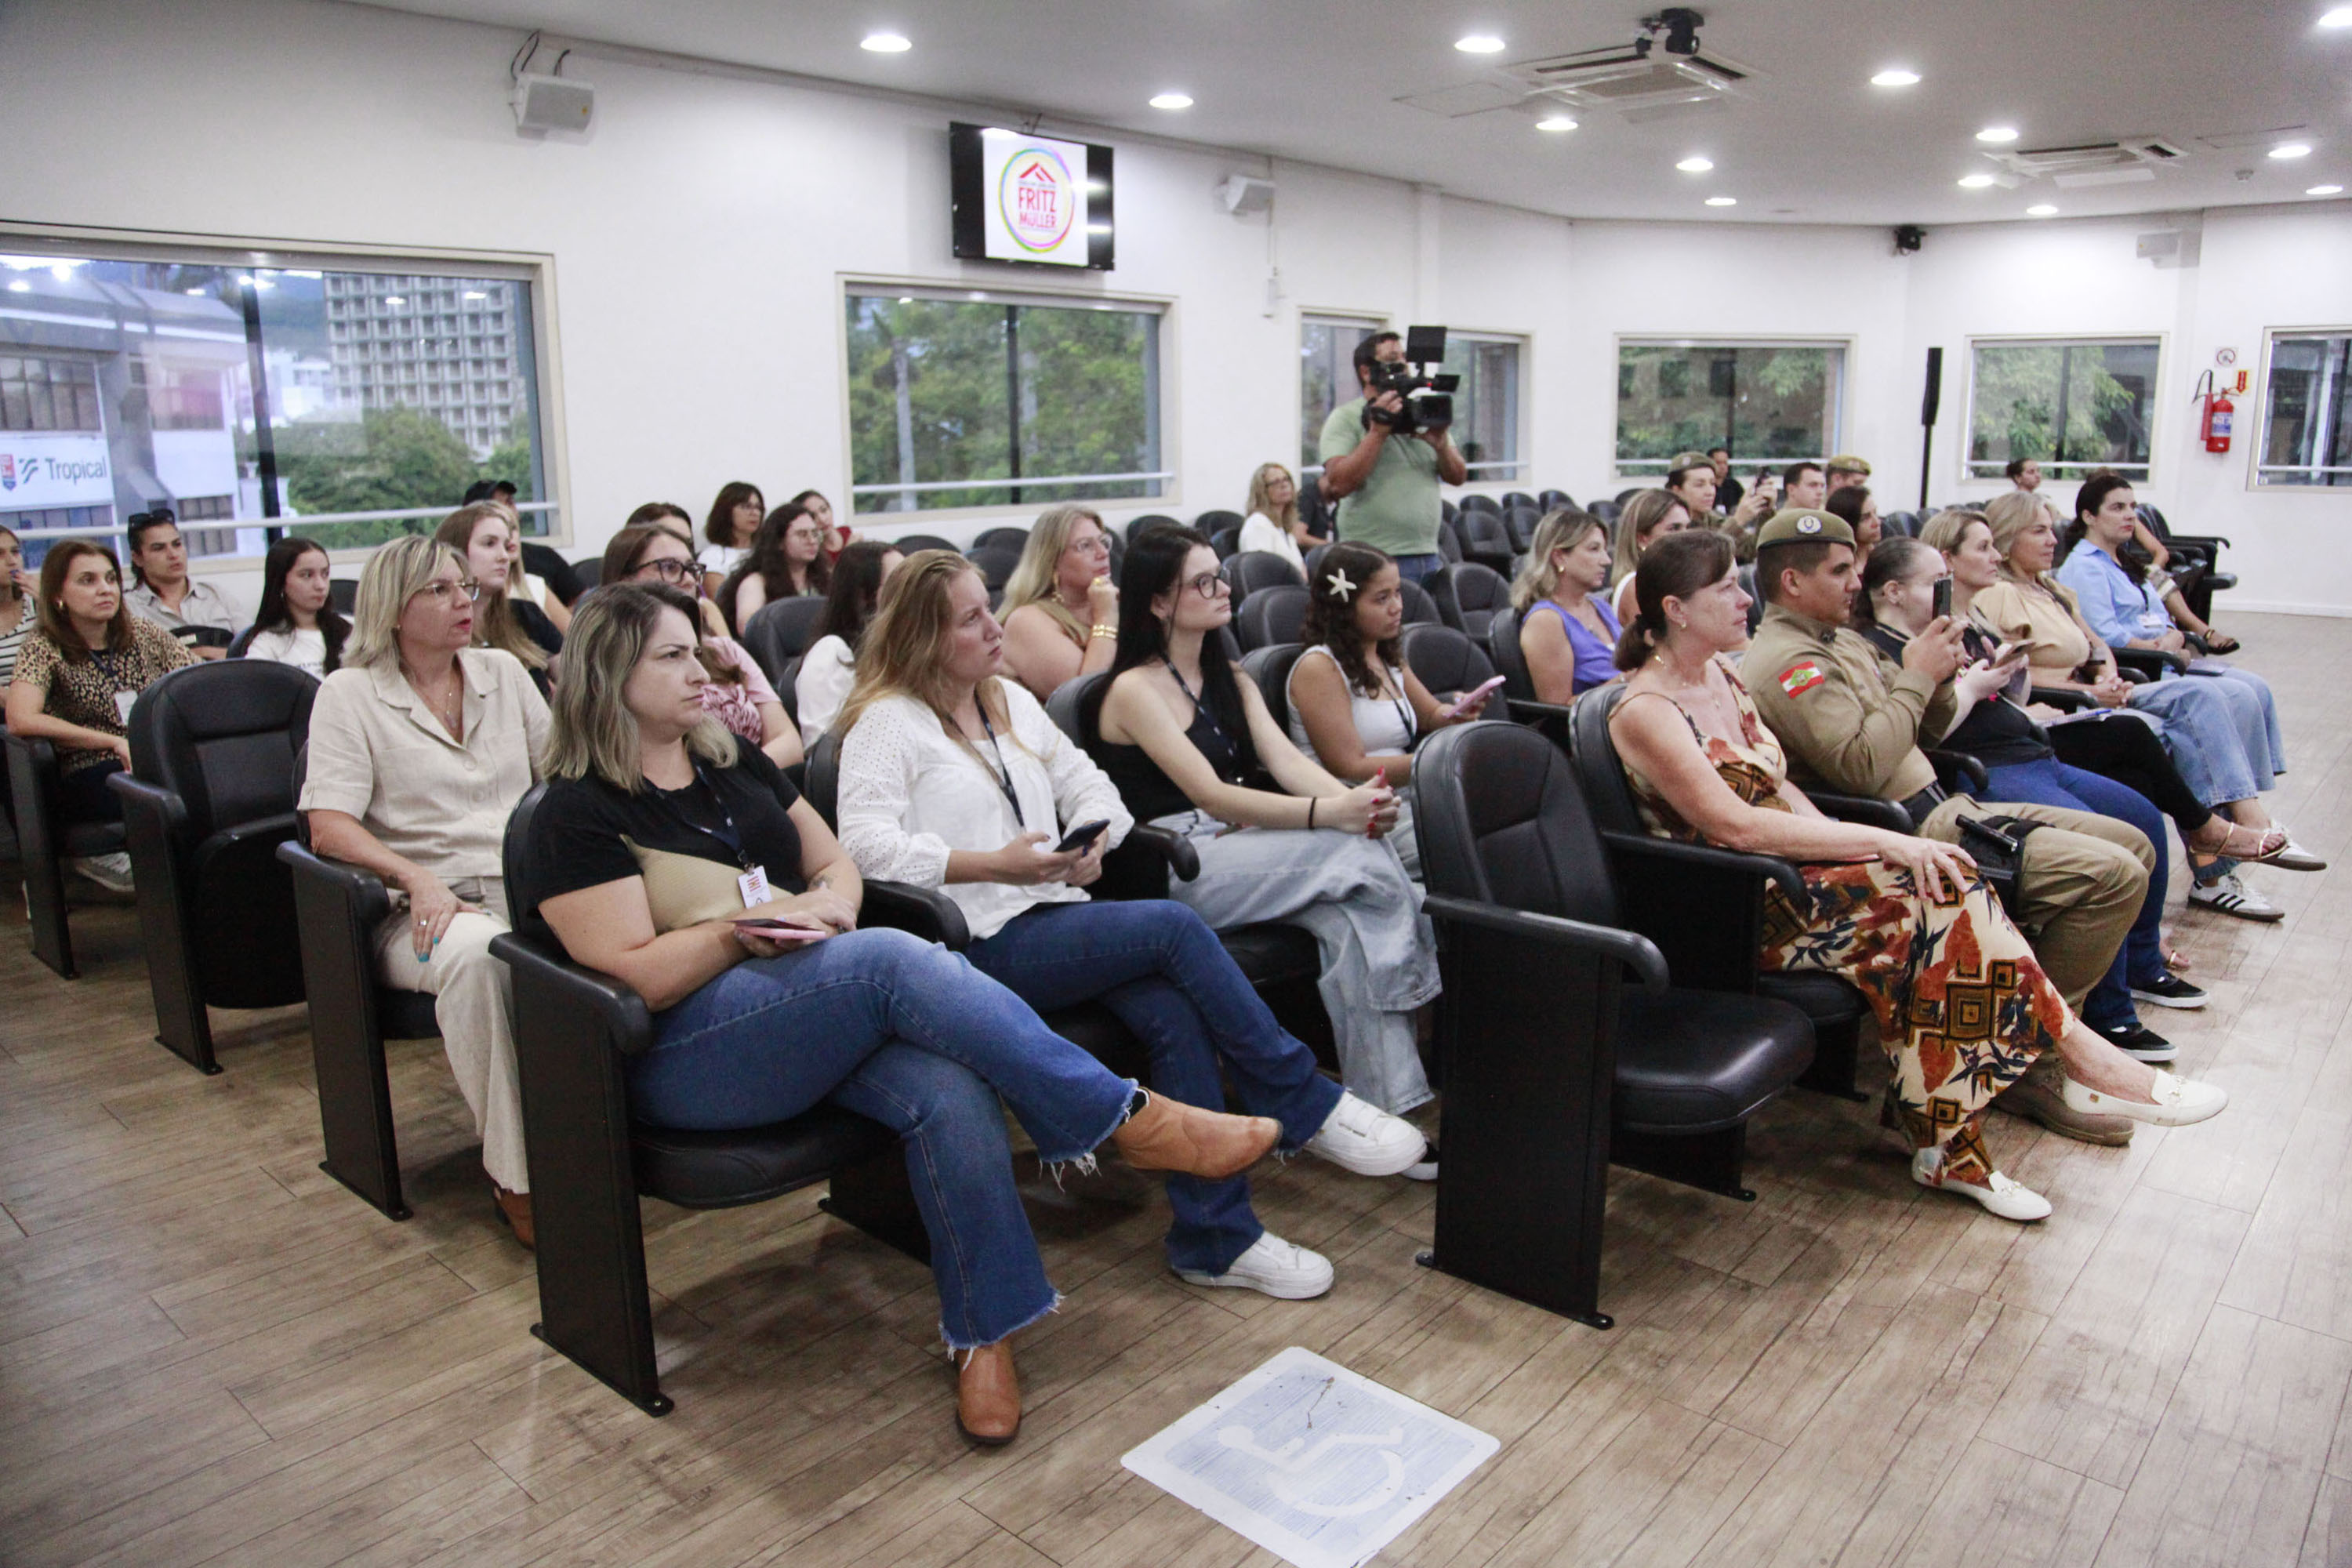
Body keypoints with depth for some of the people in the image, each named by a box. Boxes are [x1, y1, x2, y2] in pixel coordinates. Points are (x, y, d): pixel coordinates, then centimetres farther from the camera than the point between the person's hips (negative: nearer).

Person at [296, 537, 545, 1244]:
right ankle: (515, 1176, -29)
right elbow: (329, 825, -5)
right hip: (429, 908, -4)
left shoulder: (503, 671, 19)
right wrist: (418, 877, -21)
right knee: (478, 953, -40)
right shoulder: (350, 694, 6)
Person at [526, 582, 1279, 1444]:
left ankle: (984, 1334, -15)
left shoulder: (731, 761, 18)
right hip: (687, 1057, -6)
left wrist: (827, 905, -3)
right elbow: (636, 977, -10)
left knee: (948, 1089, -27)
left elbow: (836, 863, 19)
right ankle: (1127, 1119, -25)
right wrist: (744, 928, -14)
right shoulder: (577, 814, -2)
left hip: (825, 1011, 6)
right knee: (895, 959, -32)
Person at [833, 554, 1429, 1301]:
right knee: (1173, 925, -25)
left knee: (1173, 1009, -23)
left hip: (1051, 911, 6)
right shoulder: (887, 723, -1)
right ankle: (1308, 1107, -11)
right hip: (979, 942, -6)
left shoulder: (1012, 700, 21)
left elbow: (1087, 784, 21)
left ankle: (1215, 1236, -15)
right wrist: (993, 865, -23)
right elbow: (867, 844, -15)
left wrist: (1092, 841, -3)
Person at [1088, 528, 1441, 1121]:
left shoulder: (1231, 679, 20)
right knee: (1358, 851, -24)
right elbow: (1212, 796, -17)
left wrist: (1355, 800, -19)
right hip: (1172, 873, -7)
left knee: (1352, 915, -25)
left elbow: (1288, 761, 3)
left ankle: (1387, 1104, -25)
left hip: (1237, 847, 7)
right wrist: (1329, 814, -30)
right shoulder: (1135, 689, -5)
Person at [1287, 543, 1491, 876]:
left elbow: (1431, 715, 29)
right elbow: (1350, 768, -14)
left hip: (1408, 803, 8)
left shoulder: (1388, 659, 17)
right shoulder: (1318, 668, -9)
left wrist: (1457, 712, 4)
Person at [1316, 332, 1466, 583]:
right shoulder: (1346, 418, -1)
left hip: (1429, 557, 6)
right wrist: (1378, 432, -16)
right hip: (1374, 561, -6)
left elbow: (1458, 477, 12)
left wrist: (1441, 446, -8)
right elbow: (1338, 485, -16)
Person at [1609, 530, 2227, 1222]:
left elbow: (1777, 787, 16)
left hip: (1785, 872, 8)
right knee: (1934, 898, -23)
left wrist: (1846, 847, -2)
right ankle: (2084, 1060, -10)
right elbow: (1735, 825, -23)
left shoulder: (1722, 671, 13)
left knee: (1943, 881, -16)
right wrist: (1875, 840, -23)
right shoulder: (1643, 711, -15)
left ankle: (1949, 1150, -13)